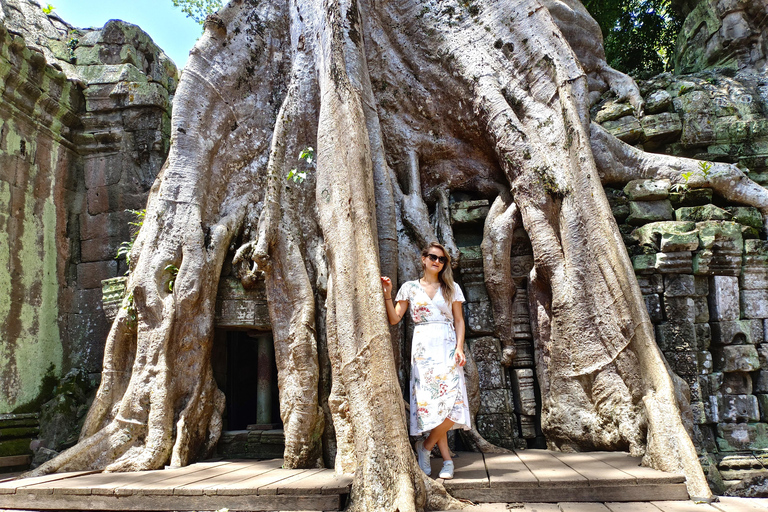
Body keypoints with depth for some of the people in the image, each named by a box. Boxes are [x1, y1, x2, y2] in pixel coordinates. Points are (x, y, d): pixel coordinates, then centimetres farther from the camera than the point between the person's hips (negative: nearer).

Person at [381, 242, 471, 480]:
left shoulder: (452, 288, 13)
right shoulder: (410, 288, 10)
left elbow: (459, 321, 9)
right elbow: (394, 319, 4)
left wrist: (459, 348, -4)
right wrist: (387, 294, -8)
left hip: (448, 347, 1)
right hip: (423, 349, -1)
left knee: (452, 401, -13)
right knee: (431, 403, -5)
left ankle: (426, 446, 5)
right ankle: (447, 459, 6)